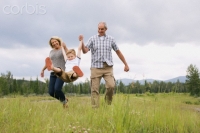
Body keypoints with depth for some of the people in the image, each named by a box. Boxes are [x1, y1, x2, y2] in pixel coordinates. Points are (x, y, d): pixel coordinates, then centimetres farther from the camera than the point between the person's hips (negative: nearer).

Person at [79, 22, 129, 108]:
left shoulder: (110, 39, 10)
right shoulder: (92, 39, 6)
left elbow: (118, 52, 16)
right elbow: (85, 51, -5)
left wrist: (126, 64, 16)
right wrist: (81, 42, -23)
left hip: (108, 67, 0)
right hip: (96, 67, 0)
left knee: (111, 85, -17)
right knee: (95, 89, -3)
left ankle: (108, 102, 10)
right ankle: (95, 108, 6)